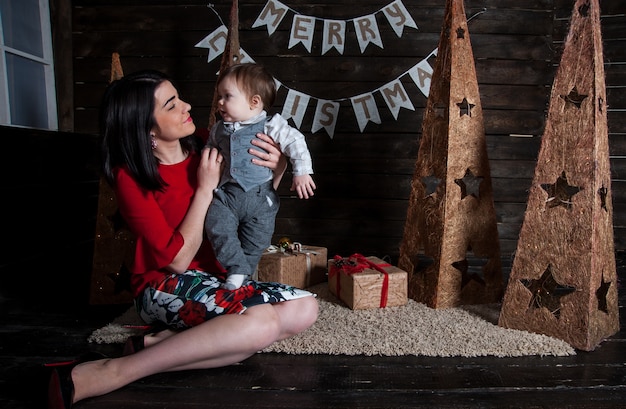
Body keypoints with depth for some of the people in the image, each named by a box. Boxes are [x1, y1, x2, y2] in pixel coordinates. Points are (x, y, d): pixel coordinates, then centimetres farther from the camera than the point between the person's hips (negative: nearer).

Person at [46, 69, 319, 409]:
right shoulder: (132, 178, -10)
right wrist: (205, 189, -17)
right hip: (165, 286, -6)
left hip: (215, 278, 6)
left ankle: (160, 343, -18)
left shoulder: (202, 155, 4)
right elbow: (177, 259, -17)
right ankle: (105, 373, -24)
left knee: (303, 308, -18)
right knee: (261, 322, -33)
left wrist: (276, 171, -4)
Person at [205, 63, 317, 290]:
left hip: (260, 196, -3)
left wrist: (302, 172, -16)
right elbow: (208, 152, 25)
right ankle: (237, 268, -6)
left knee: (256, 241, 4)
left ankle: (243, 274, 23)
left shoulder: (270, 126, -7)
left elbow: (296, 143, -9)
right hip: (226, 193, 4)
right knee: (217, 227, -17)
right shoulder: (219, 130, 9)